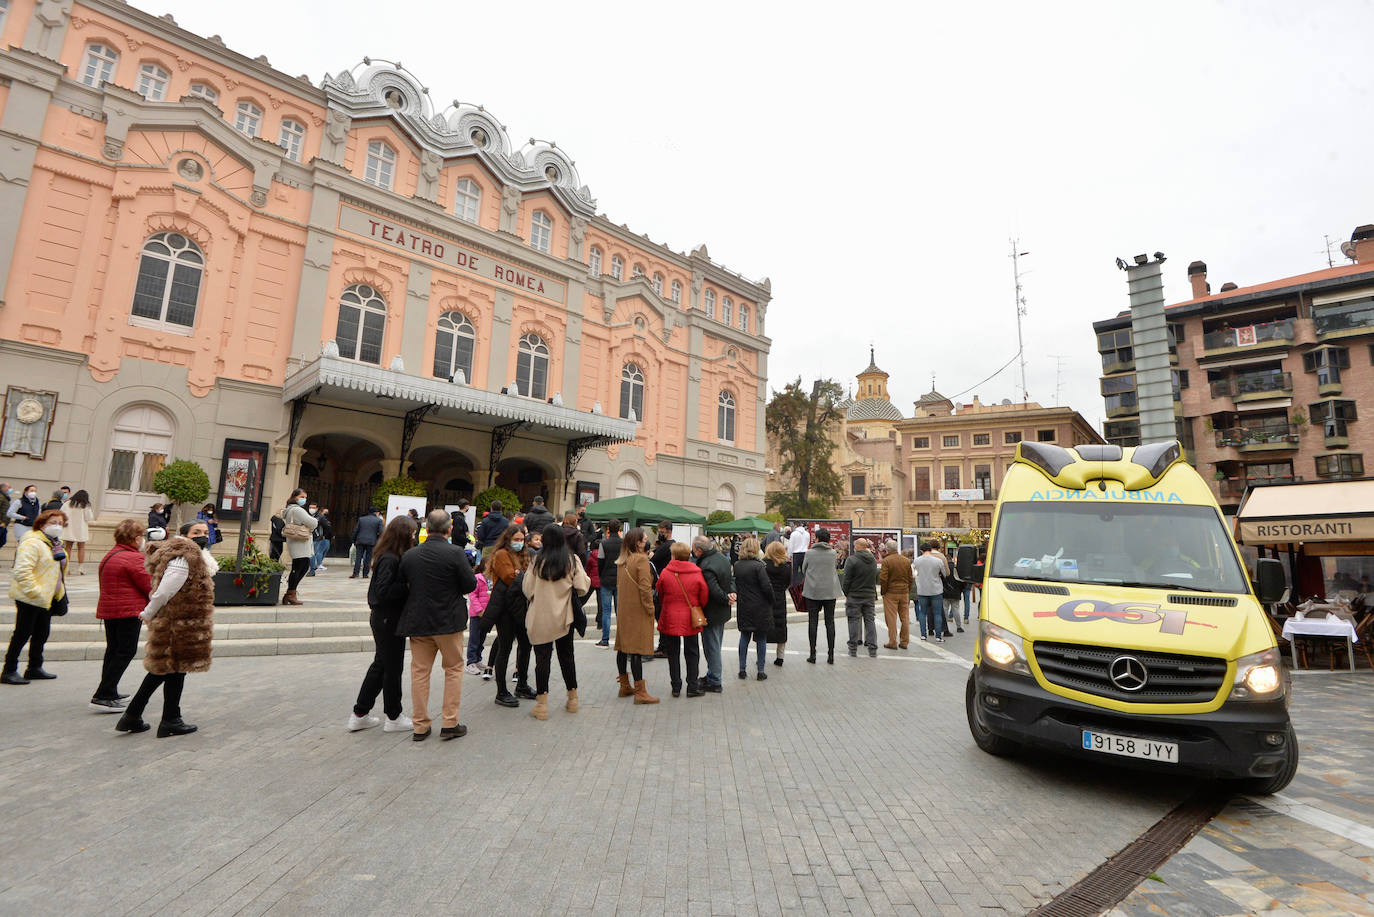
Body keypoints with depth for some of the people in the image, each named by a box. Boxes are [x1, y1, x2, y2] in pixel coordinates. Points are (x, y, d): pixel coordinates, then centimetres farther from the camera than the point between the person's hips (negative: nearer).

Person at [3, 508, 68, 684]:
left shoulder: (55, 543, 13)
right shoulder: (32, 543, -17)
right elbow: (22, 571, -25)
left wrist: (60, 591, 19)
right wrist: (35, 592, -25)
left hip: (47, 598, 9)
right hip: (29, 598, -9)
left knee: (42, 634, 15)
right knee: (22, 634, -1)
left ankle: (35, 668, 26)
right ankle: (9, 671, 11)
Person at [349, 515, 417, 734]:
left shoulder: (392, 557, 7)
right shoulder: (390, 560, -22)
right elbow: (383, 591, -27)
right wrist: (408, 586, -20)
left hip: (381, 617, 9)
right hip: (389, 620, -9)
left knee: (380, 664, 19)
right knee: (392, 667, 4)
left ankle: (360, 715, 28)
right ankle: (394, 717, 19)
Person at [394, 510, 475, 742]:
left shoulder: (410, 555, -2)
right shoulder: (456, 553, -16)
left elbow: (402, 587, 5)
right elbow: (470, 585, -13)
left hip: (418, 622, 4)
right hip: (449, 622, -3)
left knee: (420, 672, 12)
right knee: (453, 669, 11)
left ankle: (420, 726, 19)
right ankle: (450, 724, 12)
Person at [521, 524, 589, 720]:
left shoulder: (538, 561, -8)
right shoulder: (572, 561, -6)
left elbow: (527, 589, -4)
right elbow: (582, 587, -10)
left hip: (541, 618, -2)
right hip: (565, 617, 2)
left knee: (542, 658, 4)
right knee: (566, 656, 15)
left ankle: (541, 704, 4)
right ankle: (572, 699, 26)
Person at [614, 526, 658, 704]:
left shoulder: (622, 561, 10)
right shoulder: (641, 559, -15)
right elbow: (645, 587, -18)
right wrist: (650, 609, -10)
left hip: (623, 610, 8)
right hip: (638, 611, -8)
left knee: (623, 647, 14)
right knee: (637, 650, -6)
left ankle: (624, 686, 25)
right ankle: (640, 692, -2)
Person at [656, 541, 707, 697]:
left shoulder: (665, 573, -10)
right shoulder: (697, 574, -10)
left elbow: (660, 594, 4)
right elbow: (704, 598, -2)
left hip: (670, 620, 0)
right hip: (690, 620, 0)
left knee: (673, 654, 12)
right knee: (691, 654, 13)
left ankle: (676, 687, 18)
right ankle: (692, 687, 16)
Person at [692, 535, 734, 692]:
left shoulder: (706, 567, -28)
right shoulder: (722, 557, 3)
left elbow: (714, 590, -28)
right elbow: (732, 577, 10)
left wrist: (726, 599, -12)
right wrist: (731, 593, -4)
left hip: (711, 613, -9)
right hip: (722, 612, 9)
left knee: (711, 647, 3)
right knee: (716, 645, 21)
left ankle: (714, 682, 12)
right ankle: (713, 675, 35)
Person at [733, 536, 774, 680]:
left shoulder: (736, 565, -1)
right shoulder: (758, 565, -16)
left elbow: (735, 585, 4)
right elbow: (766, 586, -16)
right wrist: (770, 601, -2)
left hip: (743, 608, 4)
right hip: (760, 608, -4)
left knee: (744, 637, 15)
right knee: (761, 639, 7)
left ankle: (742, 669, 17)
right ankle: (761, 671, 12)